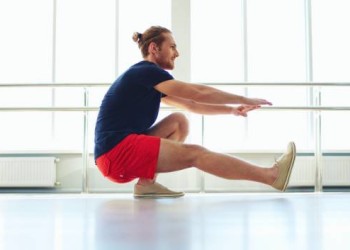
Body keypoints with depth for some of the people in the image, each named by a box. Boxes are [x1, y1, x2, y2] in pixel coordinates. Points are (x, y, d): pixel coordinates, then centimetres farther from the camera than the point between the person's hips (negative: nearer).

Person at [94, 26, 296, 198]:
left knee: (179, 121, 9)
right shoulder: (146, 71, -8)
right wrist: (244, 100, -3)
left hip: (124, 149, 10)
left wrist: (232, 110, 12)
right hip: (116, 152, -10)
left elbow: (191, 105, 22)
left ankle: (147, 182, -5)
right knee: (194, 153, -14)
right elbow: (198, 93, -12)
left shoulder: (148, 78, 20)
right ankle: (272, 176, -13)